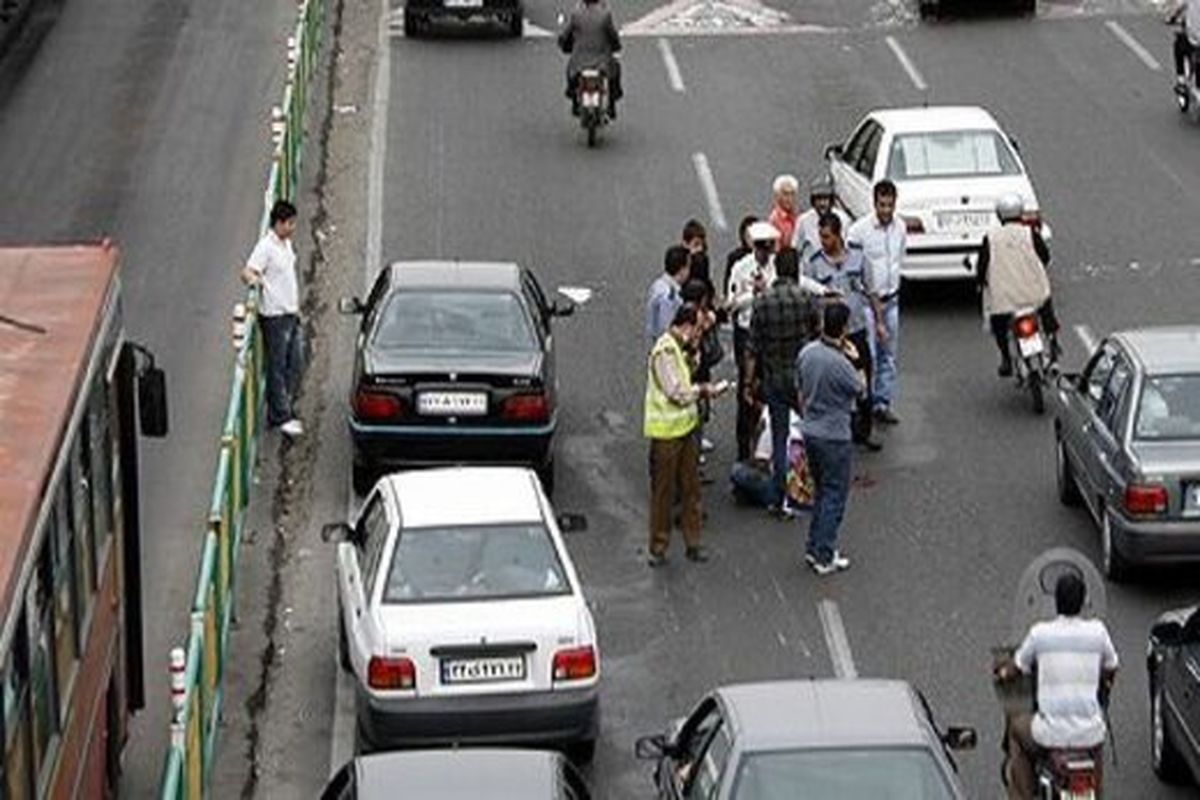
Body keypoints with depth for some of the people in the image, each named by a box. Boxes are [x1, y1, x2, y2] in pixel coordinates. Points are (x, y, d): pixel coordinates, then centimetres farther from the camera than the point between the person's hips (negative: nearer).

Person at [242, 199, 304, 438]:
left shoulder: (286, 244, 11)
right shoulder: (266, 247, -16)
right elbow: (247, 272, -26)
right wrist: (254, 279, -48)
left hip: (290, 313, 9)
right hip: (274, 316, -9)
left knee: (296, 364, 12)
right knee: (278, 367, -2)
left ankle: (284, 410, 22)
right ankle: (281, 417, 2)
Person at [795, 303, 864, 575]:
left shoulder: (806, 353, -3)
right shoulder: (839, 363, -25)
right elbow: (861, 390, -8)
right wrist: (855, 360, 0)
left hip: (810, 432, 7)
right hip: (834, 438, -7)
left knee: (821, 491, 21)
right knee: (835, 496, 5)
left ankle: (815, 548, 26)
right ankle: (824, 557, 9)